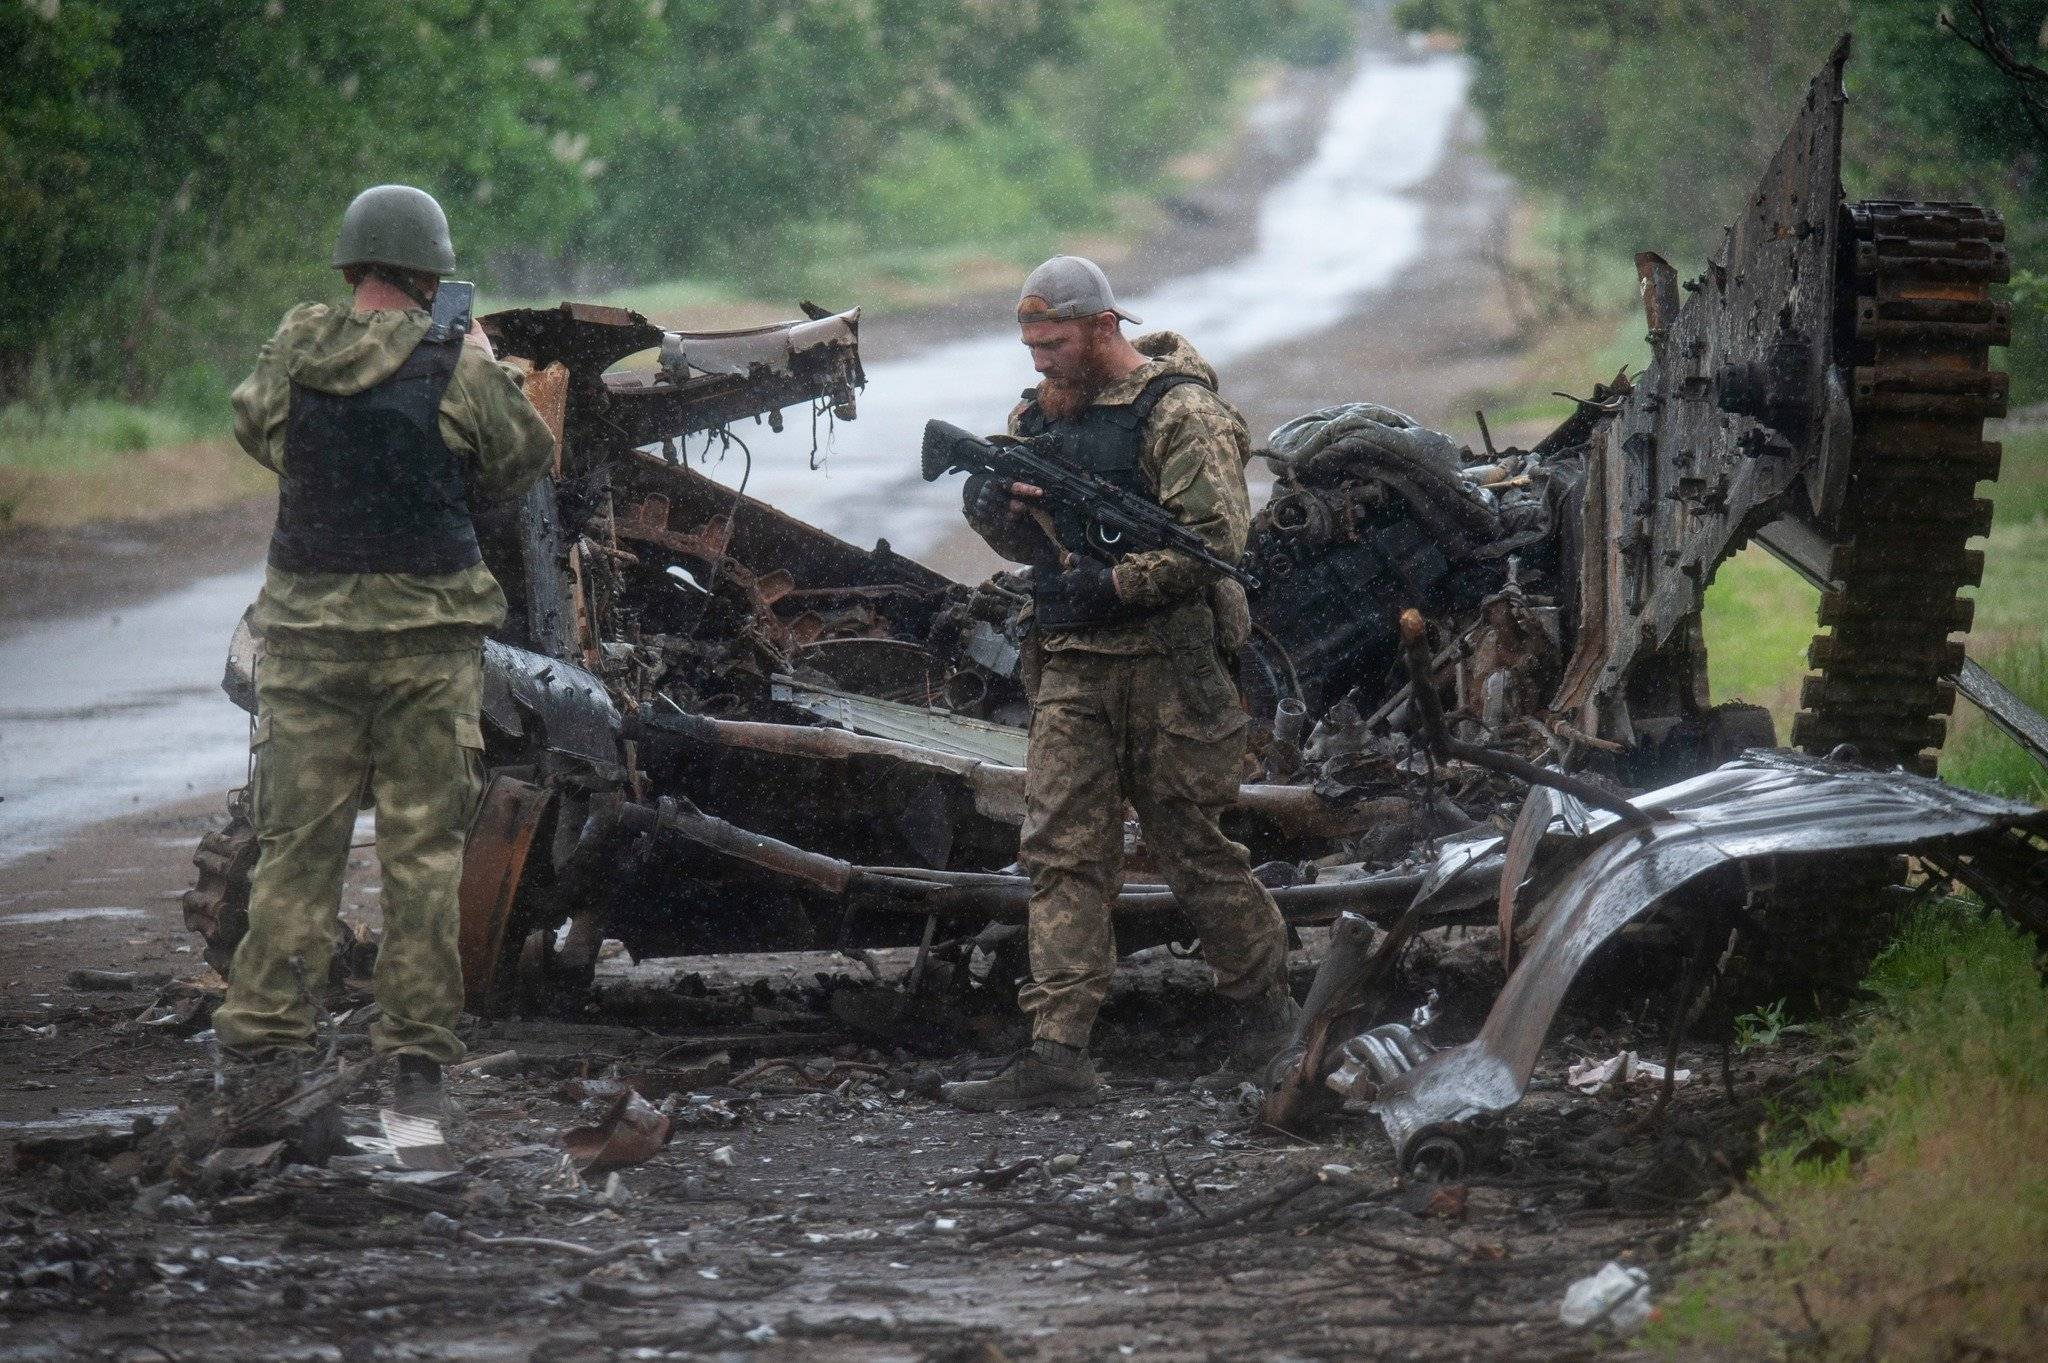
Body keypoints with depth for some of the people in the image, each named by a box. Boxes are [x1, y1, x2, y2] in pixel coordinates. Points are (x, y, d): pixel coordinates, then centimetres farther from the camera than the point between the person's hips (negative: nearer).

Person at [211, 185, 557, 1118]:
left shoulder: (293, 350, -1)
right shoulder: (456, 370, -9)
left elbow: (255, 429, 17)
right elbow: (526, 463, 4)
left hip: (307, 626, 2)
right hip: (426, 629, -2)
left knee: (296, 842, 7)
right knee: (423, 849, 6)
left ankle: (265, 1036, 3)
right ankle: (418, 1050, 6)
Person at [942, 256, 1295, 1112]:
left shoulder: (1179, 411, -9)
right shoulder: (1040, 413, 14)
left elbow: (1215, 535, -17)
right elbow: (1029, 541, 20)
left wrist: (1113, 583, -21)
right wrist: (996, 513, -3)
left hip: (1166, 662, -7)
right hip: (1069, 665, 7)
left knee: (1191, 847, 4)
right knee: (1061, 853, -3)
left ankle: (1264, 1009, 24)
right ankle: (1058, 1056, -8)